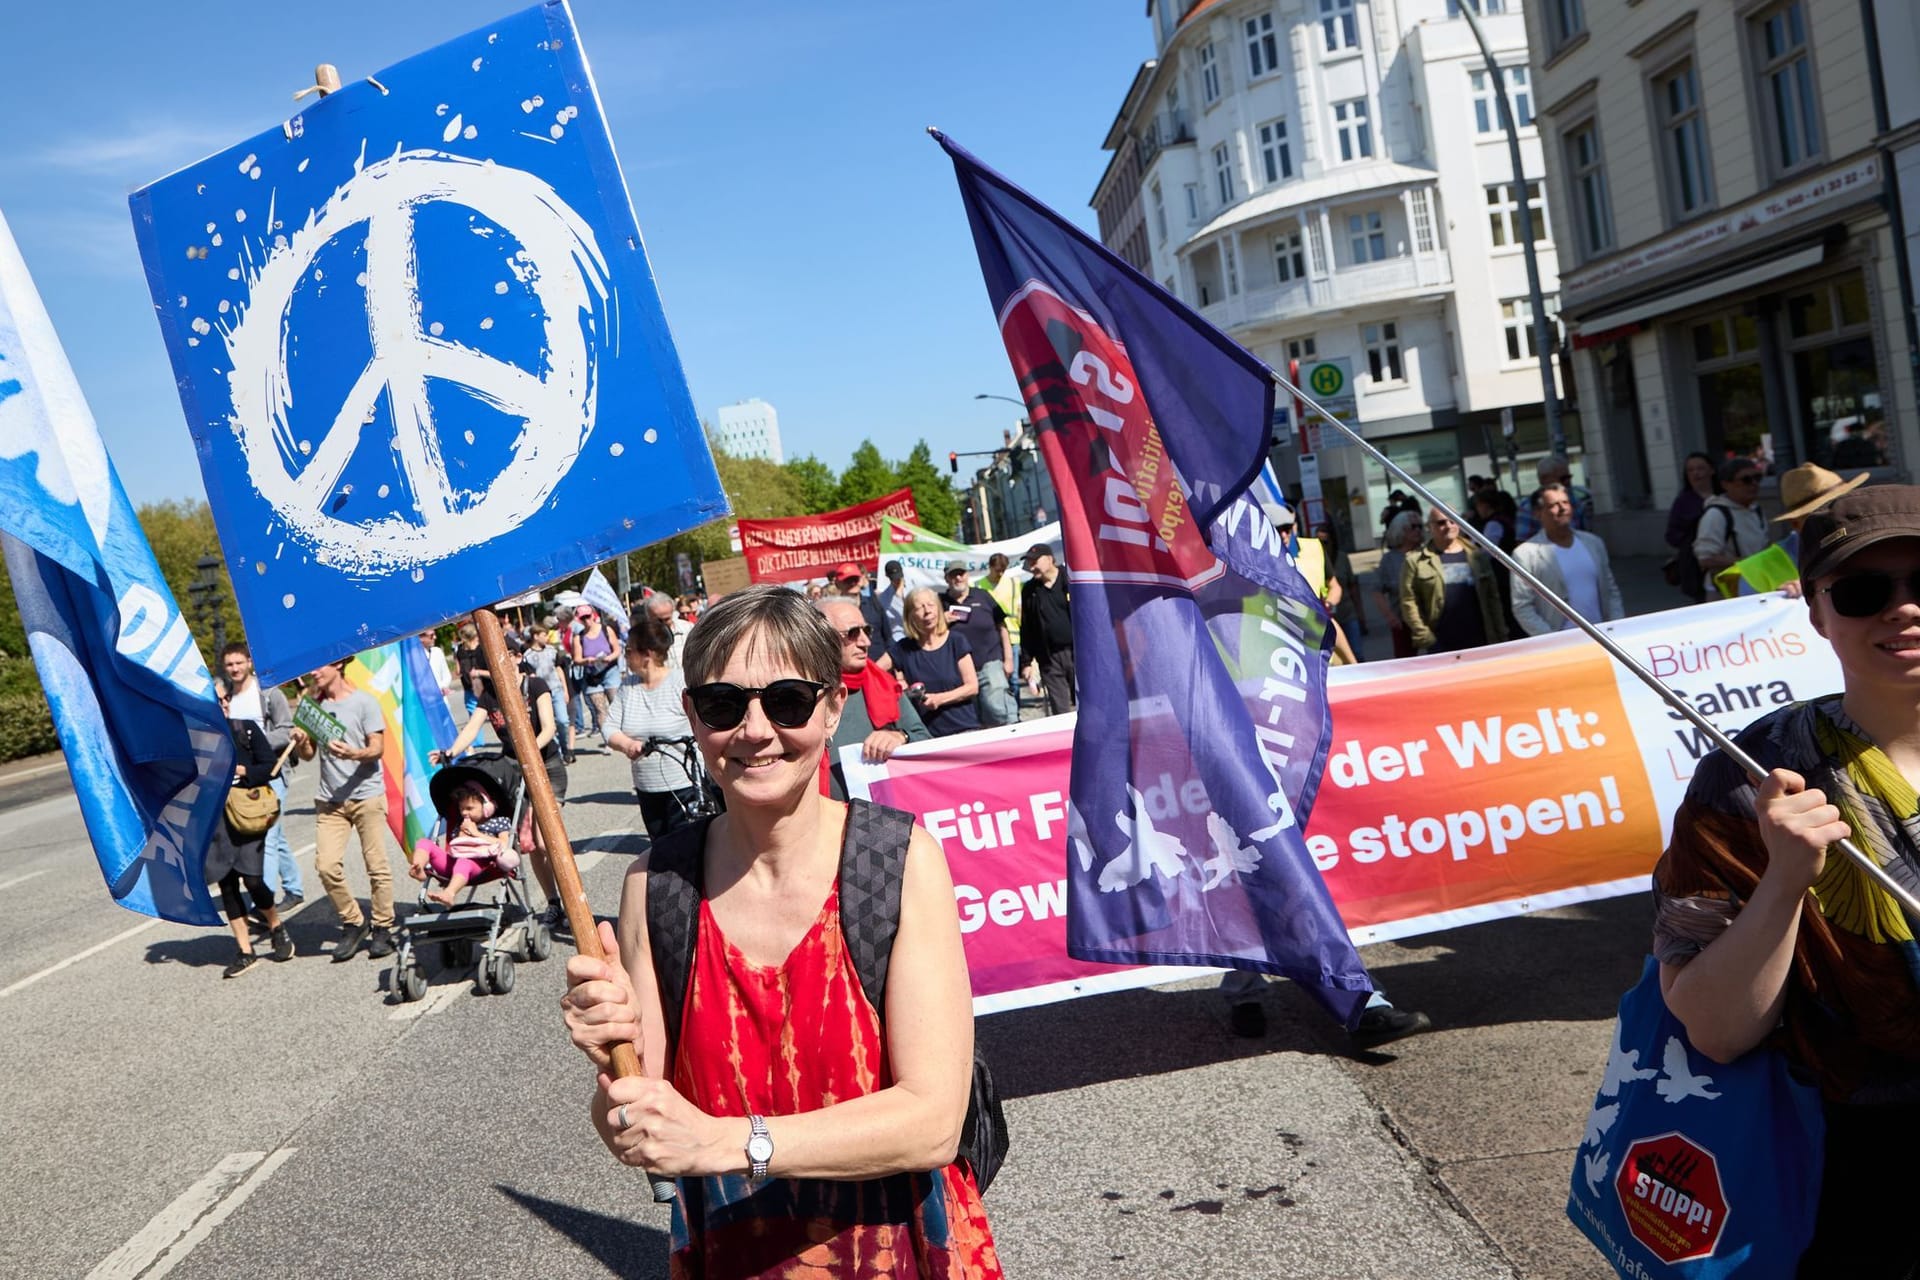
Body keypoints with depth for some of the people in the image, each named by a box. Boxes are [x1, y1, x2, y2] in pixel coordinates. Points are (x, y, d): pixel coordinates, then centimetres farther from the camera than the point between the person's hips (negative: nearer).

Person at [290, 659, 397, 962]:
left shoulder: (363, 702, -3)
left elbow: (377, 748, -7)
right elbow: (308, 754, 15)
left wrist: (353, 754, -26)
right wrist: (300, 742, -8)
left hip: (366, 795, -4)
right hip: (330, 800, 4)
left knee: (376, 865, -1)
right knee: (327, 865, -7)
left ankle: (383, 928, 13)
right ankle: (352, 924, 11)